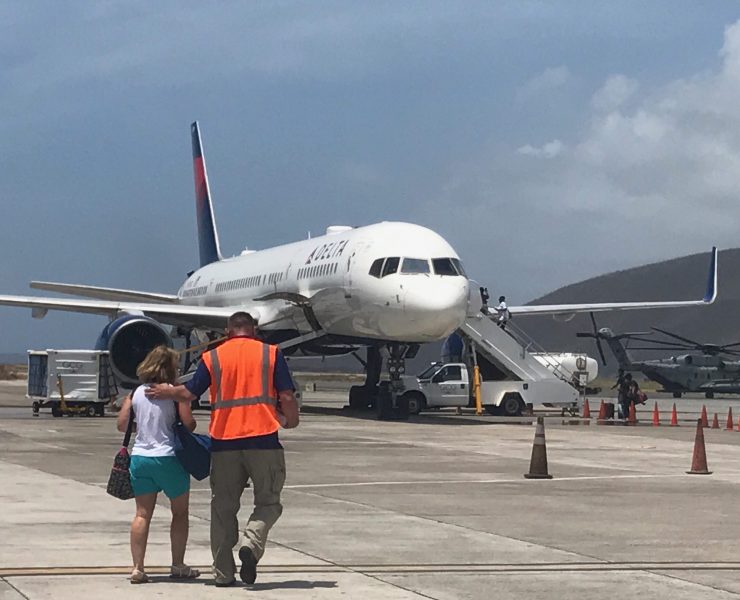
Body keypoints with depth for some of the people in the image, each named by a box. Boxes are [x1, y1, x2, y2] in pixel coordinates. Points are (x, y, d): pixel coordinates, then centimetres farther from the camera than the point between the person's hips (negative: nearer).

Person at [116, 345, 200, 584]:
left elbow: (122, 425, 5)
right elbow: (189, 424, -12)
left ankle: (138, 568, -1)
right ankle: (178, 566, 17)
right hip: (168, 457, -4)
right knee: (180, 512, 12)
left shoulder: (136, 393, 4)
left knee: (142, 514, 6)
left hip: (140, 457, 4)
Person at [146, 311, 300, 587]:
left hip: (224, 441, 2)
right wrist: (290, 420, 18)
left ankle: (223, 573, 11)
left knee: (223, 508, 11)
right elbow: (287, 397, -1)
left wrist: (164, 392, 27)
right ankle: (252, 543, -18)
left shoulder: (212, 357, 7)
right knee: (268, 502, 9)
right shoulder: (270, 353, 4)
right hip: (263, 440, -2)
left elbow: (188, 393, 8)